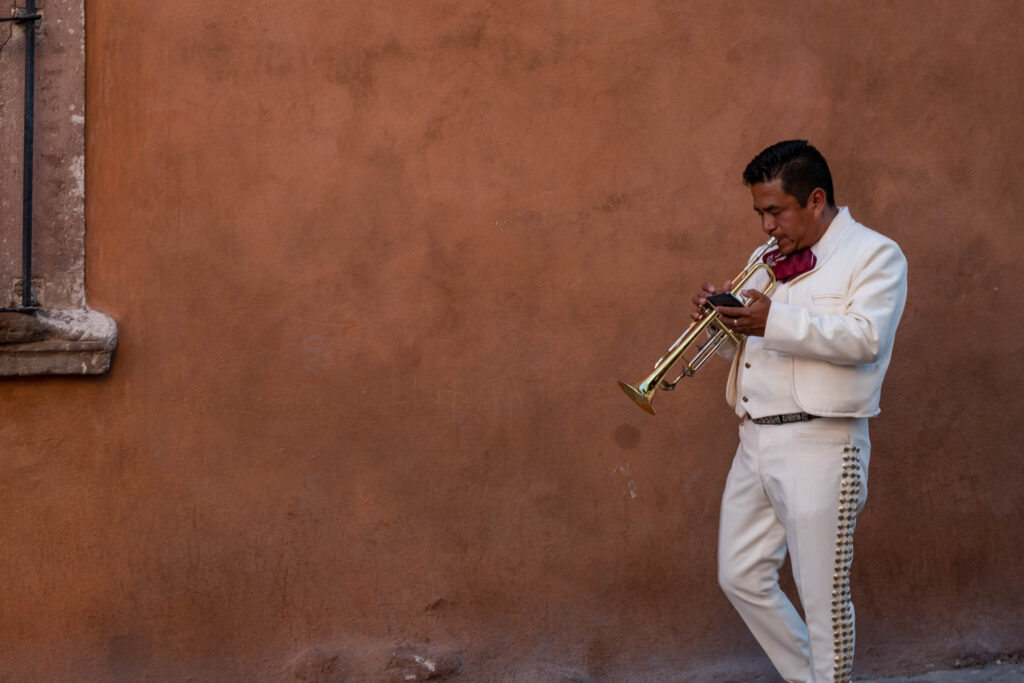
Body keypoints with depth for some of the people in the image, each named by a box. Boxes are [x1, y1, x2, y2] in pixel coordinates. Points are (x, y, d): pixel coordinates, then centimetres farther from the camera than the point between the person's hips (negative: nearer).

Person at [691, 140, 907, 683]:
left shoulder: (874, 255, -4)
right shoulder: (772, 260, 18)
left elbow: (866, 338, -20)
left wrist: (775, 321, -28)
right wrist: (726, 321, 1)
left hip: (818, 448, -8)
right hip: (756, 442, 8)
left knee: (822, 593, -3)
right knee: (741, 578, 11)